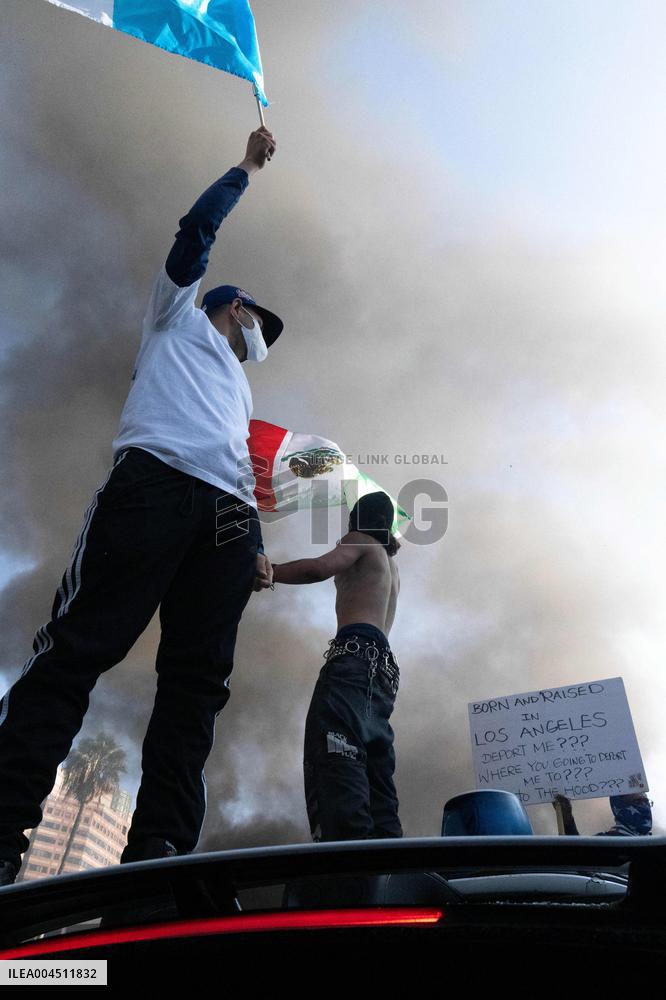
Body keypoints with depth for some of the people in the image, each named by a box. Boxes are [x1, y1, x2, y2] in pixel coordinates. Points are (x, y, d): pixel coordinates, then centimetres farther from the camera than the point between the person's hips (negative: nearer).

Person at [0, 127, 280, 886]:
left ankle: (157, 846, -13)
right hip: (155, 482, -6)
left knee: (197, 679, -9)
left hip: (226, 515, 6)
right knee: (75, 650, -16)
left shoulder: (238, 389, 39)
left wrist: (257, 542, 13)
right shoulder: (180, 313, 29)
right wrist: (247, 167, 32)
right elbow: (196, 230, 20)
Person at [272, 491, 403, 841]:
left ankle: (348, 845, -46)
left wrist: (268, 570, 2)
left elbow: (320, 567, -7)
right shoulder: (391, 566, 35)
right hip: (384, 663, 9)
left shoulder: (361, 540, 12)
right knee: (375, 774, 4)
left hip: (356, 652, -9)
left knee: (330, 745, -28)